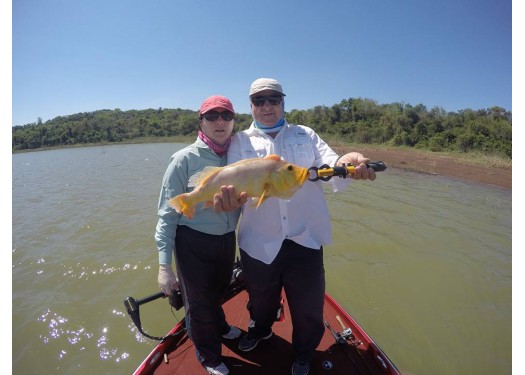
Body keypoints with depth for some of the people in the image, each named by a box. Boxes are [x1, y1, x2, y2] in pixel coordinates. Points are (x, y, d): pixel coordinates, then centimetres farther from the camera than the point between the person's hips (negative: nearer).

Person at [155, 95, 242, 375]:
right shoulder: (185, 158, -15)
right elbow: (168, 213, -14)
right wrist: (164, 265, -17)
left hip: (228, 240, 4)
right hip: (193, 242, -4)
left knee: (219, 291, 27)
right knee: (199, 301, 15)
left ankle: (219, 327, 60)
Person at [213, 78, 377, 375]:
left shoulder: (306, 135, 4)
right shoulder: (241, 141, 2)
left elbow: (332, 169, -8)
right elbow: (233, 180, -12)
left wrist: (347, 162, -33)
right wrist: (228, 195, -37)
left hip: (305, 239, 0)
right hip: (259, 242, 1)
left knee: (308, 305, 15)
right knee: (261, 297, 25)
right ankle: (260, 329, 60)